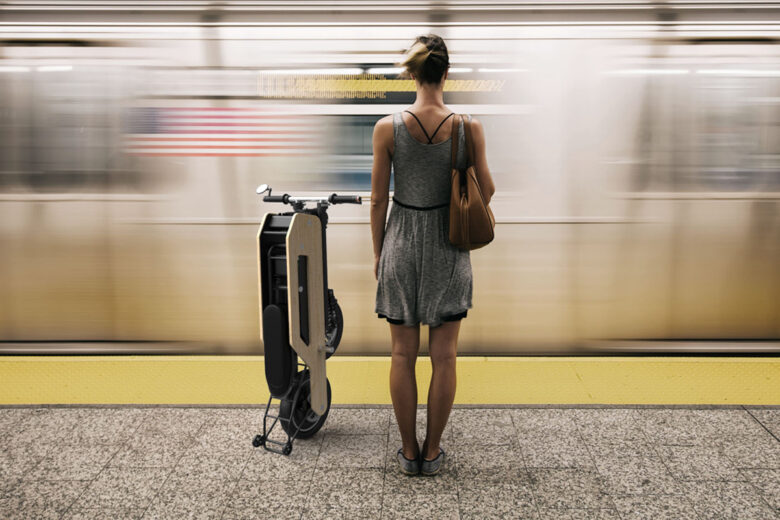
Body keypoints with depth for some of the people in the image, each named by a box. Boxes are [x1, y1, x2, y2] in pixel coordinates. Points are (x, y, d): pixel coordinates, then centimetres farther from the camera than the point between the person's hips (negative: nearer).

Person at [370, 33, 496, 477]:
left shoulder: (388, 128, -10)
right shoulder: (468, 128, -11)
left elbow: (379, 199, -4)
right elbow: (486, 191, -1)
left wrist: (378, 253, 7)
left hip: (402, 245, 0)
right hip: (447, 249, 0)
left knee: (403, 356, 11)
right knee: (444, 357, 10)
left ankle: (409, 452, 21)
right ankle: (433, 452, 21)